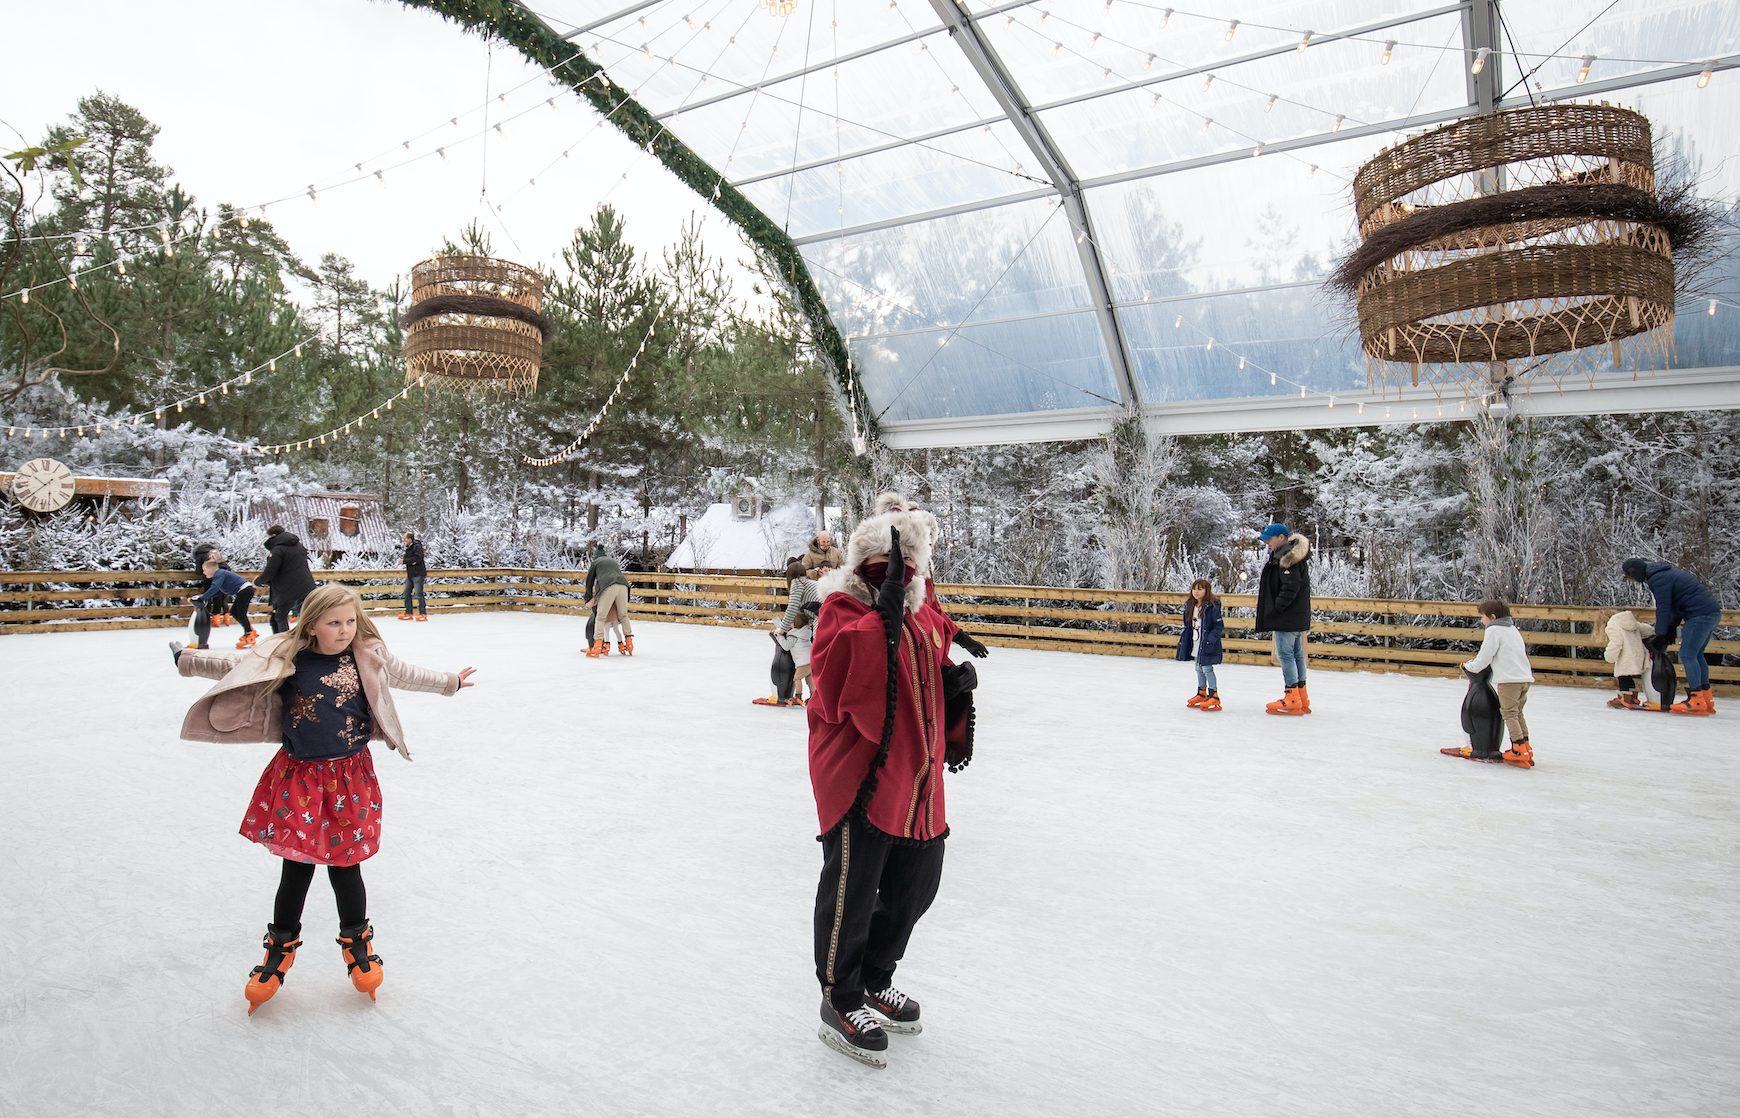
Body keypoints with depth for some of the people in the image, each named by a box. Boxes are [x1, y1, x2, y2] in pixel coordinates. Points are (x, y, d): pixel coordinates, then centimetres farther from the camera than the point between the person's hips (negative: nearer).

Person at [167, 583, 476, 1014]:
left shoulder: (368, 658, -1)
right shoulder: (285, 659, -6)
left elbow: (405, 674, 15)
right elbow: (233, 665, 3)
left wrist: (450, 680, 26)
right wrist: (189, 659, -2)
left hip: (351, 776, 1)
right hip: (298, 777, -1)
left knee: (345, 868, 9)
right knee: (296, 868, 6)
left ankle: (356, 942, 31)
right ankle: (281, 948, 29)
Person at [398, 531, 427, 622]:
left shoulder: (417, 547, -12)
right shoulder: (408, 548, 15)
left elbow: (417, 559, -22)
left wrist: (404, 561, -17)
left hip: (418, 574, -9)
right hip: (410, 575, 10)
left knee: (419, 594, -10)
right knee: (407, 593, 10)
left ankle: (423, 614, -8)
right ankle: (408, 614, 17)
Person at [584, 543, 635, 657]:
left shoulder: (595, 562, 22)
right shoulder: (613, 561, 36)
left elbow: (589, 582, 23)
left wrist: (588, 600, 32)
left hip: (608, 587, -4)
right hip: (623, 585, 5)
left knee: (601, 617, -3)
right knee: (623, 616, 15)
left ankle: (598, 645, -12)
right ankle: (629, 643, 13)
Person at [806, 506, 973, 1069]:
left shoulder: (927, 619, 10)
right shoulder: (843, 609, -12)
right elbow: (835, 683, -30)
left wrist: (957, 681, 4)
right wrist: (881, 618, -34)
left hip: (917, 781, 8)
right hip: (857, 775, -8)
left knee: (914, 887, 19)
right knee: (852, 888, 3)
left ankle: (873, 980, 41)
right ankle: (840, 1000, 26)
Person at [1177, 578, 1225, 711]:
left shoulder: (1212, 606, -15)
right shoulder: (1190, 606, 8)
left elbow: (1219, 626, -14)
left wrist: (1210, 640, -21)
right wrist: (1183, 638, 15)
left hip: (1207, 645, -8)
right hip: (1195, 645, 8)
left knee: (1207, 668, -6)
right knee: (1199, 669, 15)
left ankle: (1214, 696, 3)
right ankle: (1201, 694, 27)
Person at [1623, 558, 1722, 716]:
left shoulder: (1658, 579, -13)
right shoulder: (1665, 573, 18)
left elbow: (1663, 608, -12)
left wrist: (1660, 636, -4)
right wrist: (1672, 629, 20)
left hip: (1700, 614, -10)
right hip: (1713, 612, 10)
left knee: (1687, 655, -9)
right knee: (1696, 655, 15)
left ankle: (1696, 700, -11)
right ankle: (1707, 699, 17)